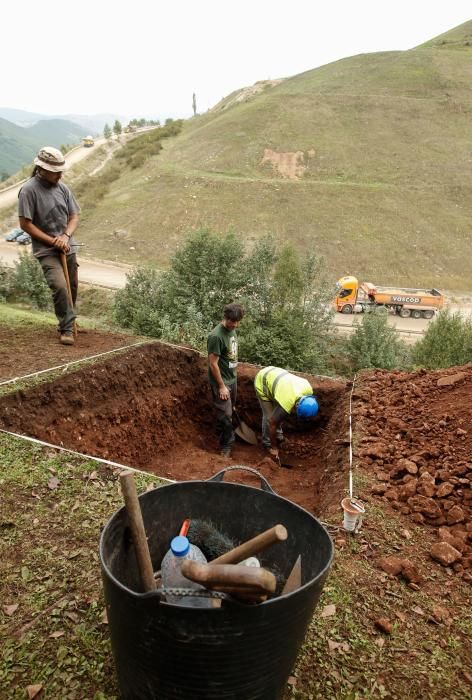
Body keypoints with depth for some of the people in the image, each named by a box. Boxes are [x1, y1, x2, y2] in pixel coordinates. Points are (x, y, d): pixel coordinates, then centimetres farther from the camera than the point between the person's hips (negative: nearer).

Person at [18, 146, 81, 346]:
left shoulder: (62, 188, 5)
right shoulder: (29, 190, -11)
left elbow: (74, 216, 7)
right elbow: (25, 224, -12)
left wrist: (66, 236, -12)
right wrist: (53, 241, -15)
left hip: (68, 249, 6)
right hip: (46, 250, -6)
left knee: (72, 288, 10)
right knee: (60, 287, -21)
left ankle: (67, 323, 31)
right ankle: (67, 329, -9)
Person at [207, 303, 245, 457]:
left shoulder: (232, 330, 2)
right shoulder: (216, 336, -25)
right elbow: (213, 364, -22)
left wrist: (232, 378, 16)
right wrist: (222, 386, -18)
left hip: (232, 379, 8)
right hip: (221, 382, -8)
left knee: (229, 411, 20)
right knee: (225, 415, 0)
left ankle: (220, 432, 39)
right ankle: (226, 446, 14)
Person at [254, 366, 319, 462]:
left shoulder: (308, 389, -21)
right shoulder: (286, 404, -36)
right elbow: (272, 423, -22)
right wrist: (273, 448, -10)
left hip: (274, 373, 6)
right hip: (262, 381, -6)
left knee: (279, 414, 9)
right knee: (269, 416, -6)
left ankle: (278, 435, 29)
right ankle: (267, 442, 14)